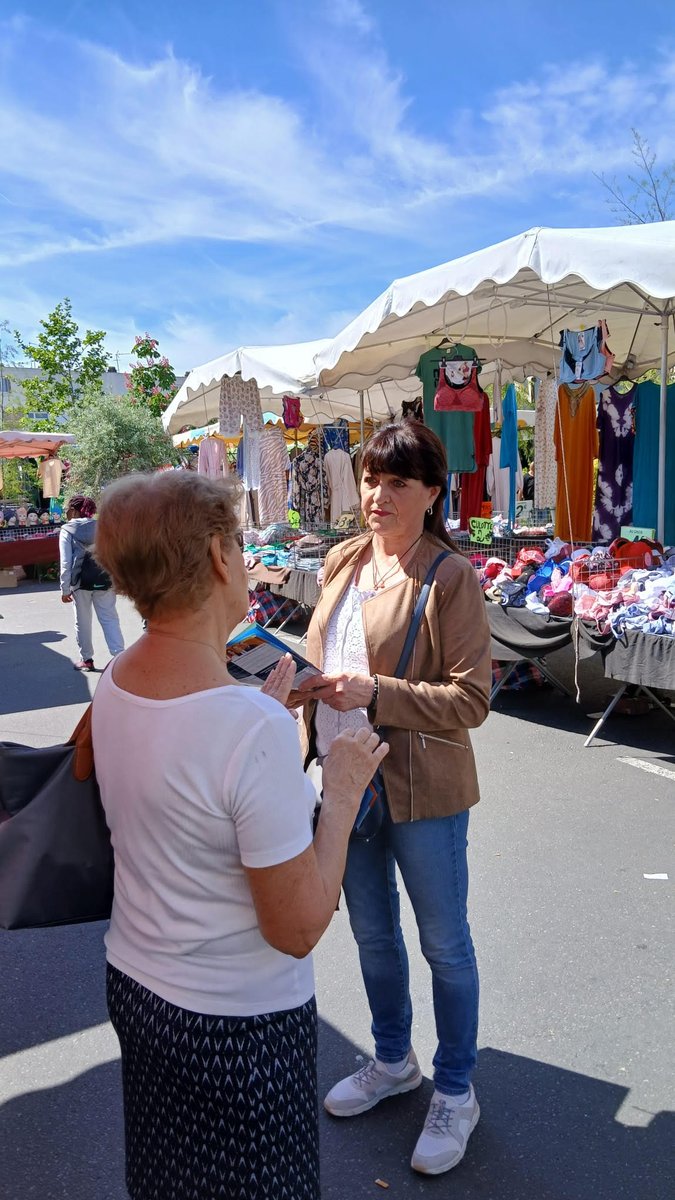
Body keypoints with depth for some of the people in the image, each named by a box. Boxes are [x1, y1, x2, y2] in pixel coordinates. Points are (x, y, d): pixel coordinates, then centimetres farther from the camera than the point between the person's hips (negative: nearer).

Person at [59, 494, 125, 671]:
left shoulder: (67, 530, -2)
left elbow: (66, 562, -6)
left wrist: (65, 588, -4)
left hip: (81, 581, -2)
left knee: (83, 622, 11)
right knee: (110, 619, 1)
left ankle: (86, 659, 18)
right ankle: (120, 656, -9)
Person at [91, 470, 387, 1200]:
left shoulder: (112, 685, -8)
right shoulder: (256, 730, -32)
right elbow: (299, 928, -23)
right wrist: (342, 792, -13)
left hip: (133, 984, 7)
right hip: (236, 1023, -7)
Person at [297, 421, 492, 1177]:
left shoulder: (451, 577, -15)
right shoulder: (343, 563, 4)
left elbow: (470, 700, -18)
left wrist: (374, 695, -28)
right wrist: (309, 687, -2)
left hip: (422, 791, -6)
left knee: (444, 945, 12)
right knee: (371, 932, 22)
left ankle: (455, 1093, 35)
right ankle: (393, 1062, 46)